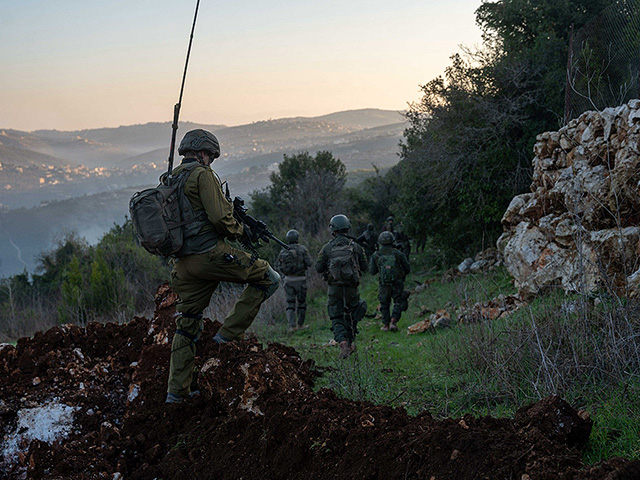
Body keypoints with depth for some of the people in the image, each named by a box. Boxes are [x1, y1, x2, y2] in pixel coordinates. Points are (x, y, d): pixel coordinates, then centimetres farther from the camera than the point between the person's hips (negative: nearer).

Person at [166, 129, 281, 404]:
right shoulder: (203, 175, -7)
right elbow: (219, 217, -16)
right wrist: (238, 231, 3)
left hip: (183, 263, 8)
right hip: (209, 254, -8)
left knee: (187, 325, 13)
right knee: (268, 278, 3)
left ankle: (176, 390, 12)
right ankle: (229, 333, 0)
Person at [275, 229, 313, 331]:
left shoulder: (283, 251, 5)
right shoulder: (302, 249, -5)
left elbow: (277, 266, 5)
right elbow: (309, 263, -10)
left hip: (288, 280, 2)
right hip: (300, 279, -2)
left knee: (290, 303, 5)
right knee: (302, 302, 12)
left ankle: (291, 325, -6)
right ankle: (300, 324, 17)